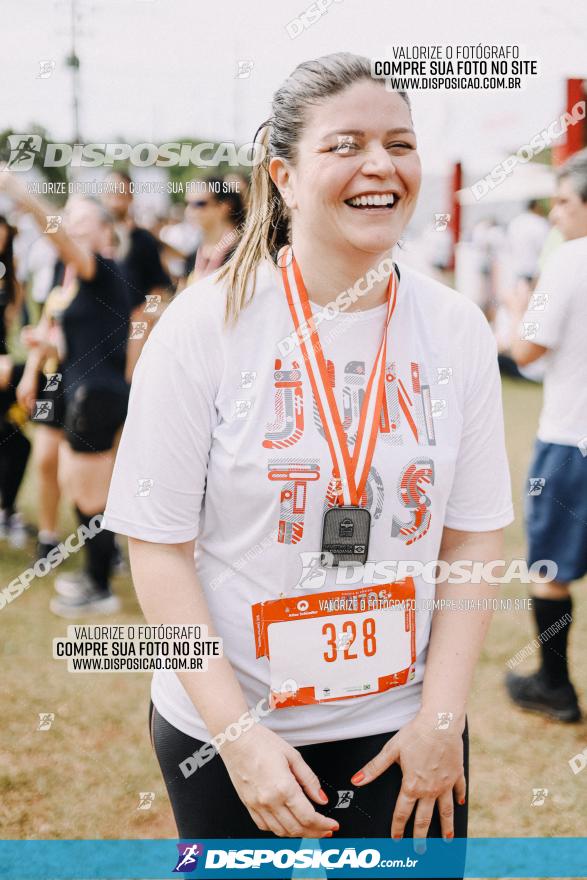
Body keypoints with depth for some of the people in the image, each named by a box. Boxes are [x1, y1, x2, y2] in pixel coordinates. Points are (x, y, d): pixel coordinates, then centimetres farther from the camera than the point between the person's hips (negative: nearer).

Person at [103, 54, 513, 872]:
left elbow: (474, 538, 0)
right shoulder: (206, 324, -12)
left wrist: (441, 719, -7)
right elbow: (158, 547, -11)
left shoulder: (457, 331, -4)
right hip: (221, 730, -1)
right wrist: (238, 735, -15)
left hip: (403, 727, 2)